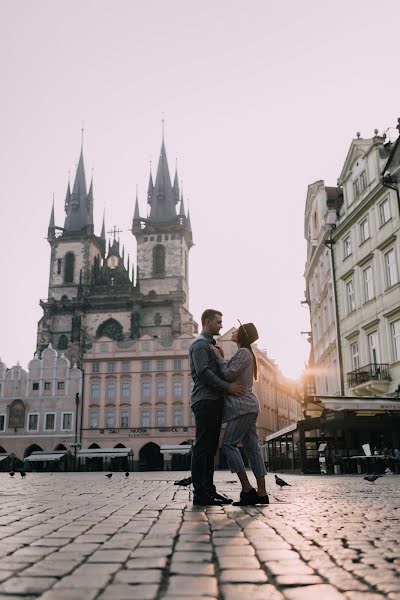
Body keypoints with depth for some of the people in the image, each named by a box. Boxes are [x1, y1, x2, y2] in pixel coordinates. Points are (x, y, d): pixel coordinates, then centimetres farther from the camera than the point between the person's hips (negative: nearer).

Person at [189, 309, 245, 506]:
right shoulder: (200, 344, -5)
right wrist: (228, 387, -16)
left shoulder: (209, 344, 26)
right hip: (205, 401, -10)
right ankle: (200, 493, -9)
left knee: (210, 447, 8)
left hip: (213, 401, 10)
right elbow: (204, 373, -16)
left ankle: (209, 490, 11)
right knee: (202, 447, -10)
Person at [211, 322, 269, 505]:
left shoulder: (243, 352, -7)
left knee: (229, 444, -11)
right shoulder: (245, 354, 24)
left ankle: (247, 489, -14)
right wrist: (220, 358, 14)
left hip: (242, 406, -10)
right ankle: (261, 493, 1)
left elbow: (229, 374, -16)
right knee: (252, 448, 3)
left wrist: (218, 356, -5)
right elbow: (231, 376, 21)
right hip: (247, 407, 10)